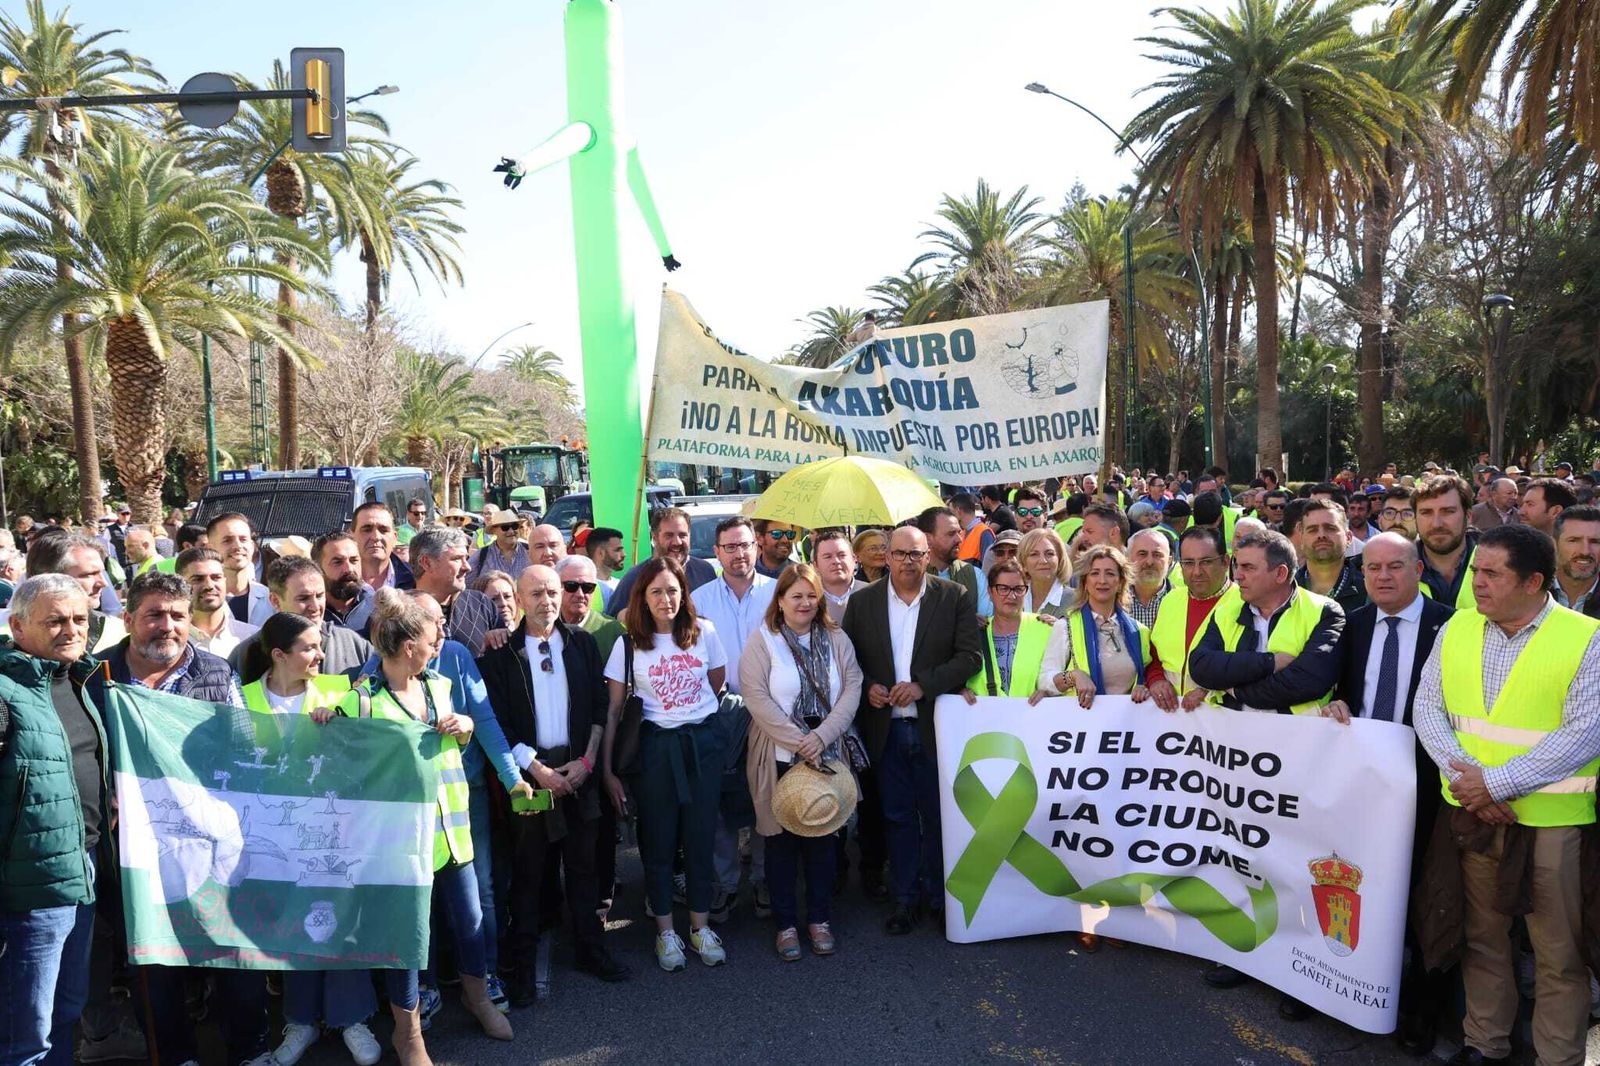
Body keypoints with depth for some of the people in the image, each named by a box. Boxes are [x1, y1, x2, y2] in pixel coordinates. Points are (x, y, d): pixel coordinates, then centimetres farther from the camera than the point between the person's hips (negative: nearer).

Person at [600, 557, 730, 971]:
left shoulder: (704, 632, -2)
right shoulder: (628, 643, -5)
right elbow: (613, 710, -3)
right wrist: (608, 769, -6)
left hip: (703, 743, 1)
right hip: (655, 747, -1)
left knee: (701, 838, 9)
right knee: (658, 842, 8)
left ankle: (701, 926, 24)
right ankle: (665, 931, 23)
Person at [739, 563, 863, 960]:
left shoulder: (836, 640, 5)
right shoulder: (762, 641, -4)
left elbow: (852, 689, -2)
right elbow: (757, 698, -12)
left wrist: (821, 737, -14)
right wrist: (799, 742, -16)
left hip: (827, 758, 3)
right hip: (779, 759, -2)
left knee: (824, 837, 10)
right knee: (782, 841, 6)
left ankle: (819, 919, 25)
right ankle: (785, 924, 20)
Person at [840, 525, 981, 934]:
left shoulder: (955, 597, -1)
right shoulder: (862, 601, 4)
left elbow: (969, 655, -7)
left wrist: (923, 686, -17)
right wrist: (866, 687, -10)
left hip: (936, 726, -1)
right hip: (886, 728, 2)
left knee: (939, 816, 8)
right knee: (897, 817, 11)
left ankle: (940, 896, 25)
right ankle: (905, 897, 24)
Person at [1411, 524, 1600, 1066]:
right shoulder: (1456, 629, 4)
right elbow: (1428, 709, 3)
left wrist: (1497, 782, -18)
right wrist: (1463, 775, -12)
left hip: (1551, 817, -4)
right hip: (1470, 811, 4)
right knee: (1482, 934, 15)